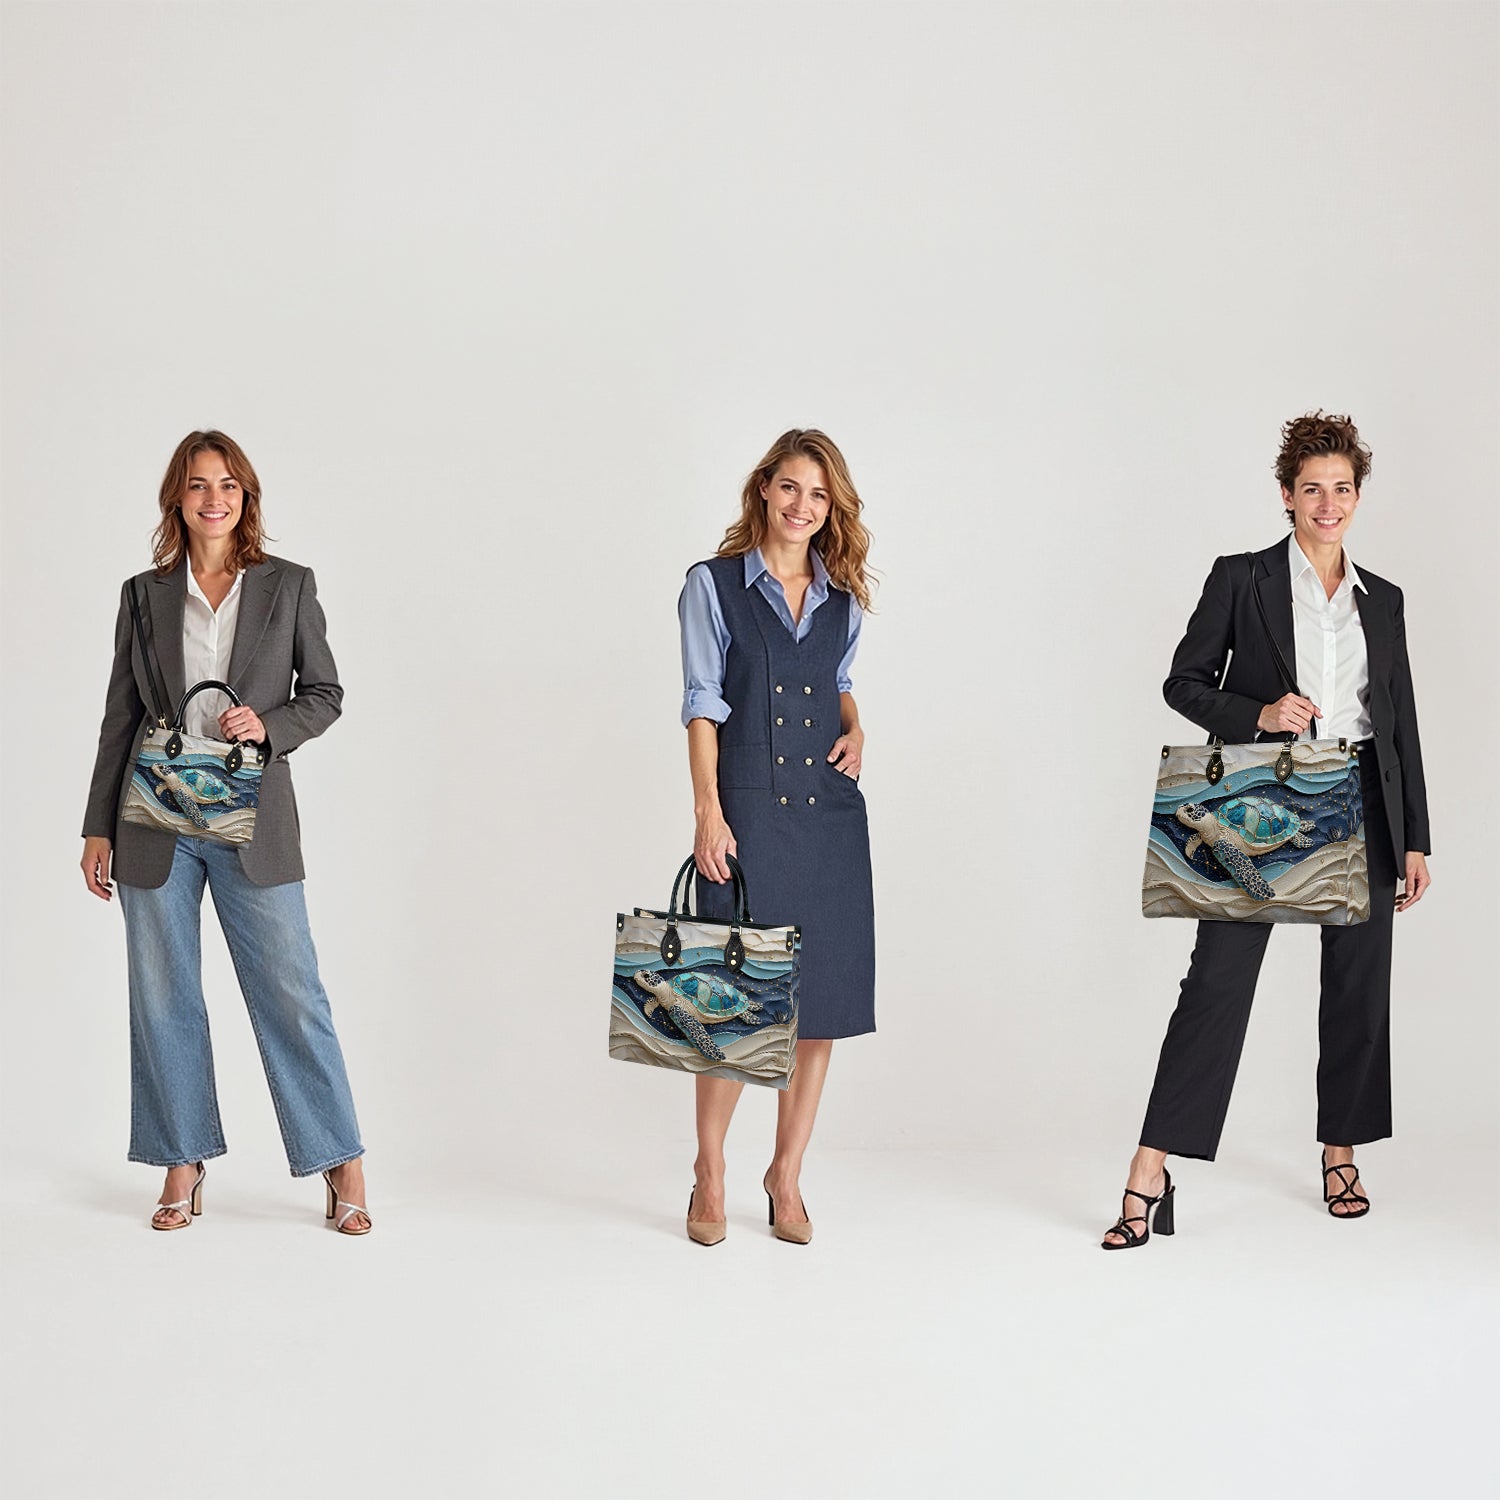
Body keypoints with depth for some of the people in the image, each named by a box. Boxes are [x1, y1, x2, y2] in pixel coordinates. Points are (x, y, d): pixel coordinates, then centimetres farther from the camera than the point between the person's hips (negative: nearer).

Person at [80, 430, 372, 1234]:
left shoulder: (289, 585, 3)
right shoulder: (145, 594, 7)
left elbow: (325, 693, 7)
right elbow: (120, 715, 9)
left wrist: (268, 725, -13)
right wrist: (99, 827, 6)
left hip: (252, 820, -2)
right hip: (157, 821, 2)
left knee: (290, 994, -2)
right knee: (163, 998, 6)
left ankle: (342, 1165, 8)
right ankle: (184, 1167, 19)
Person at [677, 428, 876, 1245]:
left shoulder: (843, 599, 12)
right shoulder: (713, 586, 1)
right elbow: (703, 708, -4)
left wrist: (856, 730, 4)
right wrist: (708, 812, -12)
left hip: (830, 813, 4)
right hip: (748, 813, -4)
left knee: (821, 1002, 4)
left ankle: (787, 1174, 18)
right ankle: (710, 1175, 15)